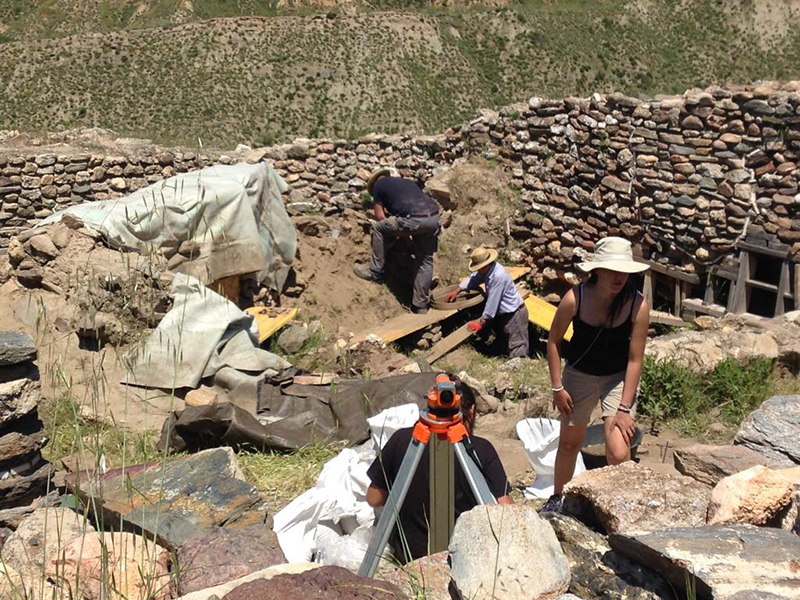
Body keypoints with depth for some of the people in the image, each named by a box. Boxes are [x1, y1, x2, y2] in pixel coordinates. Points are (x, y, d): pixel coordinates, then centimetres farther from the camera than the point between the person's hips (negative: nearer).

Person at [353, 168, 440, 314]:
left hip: (414, 219, -6)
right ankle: (420, 305, 20)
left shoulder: (378, 185, 20)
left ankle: (375, 272, 24)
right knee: (425, 260, 17)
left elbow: (380, 217, 18)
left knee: (379, 228, 17)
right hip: (434, 216, 6)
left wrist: (398, 233, 32)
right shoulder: (407, 182, 37)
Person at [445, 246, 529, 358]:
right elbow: (473, 279, 16)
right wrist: (457, 291, 9)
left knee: (516, 347, -10)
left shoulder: (498, 276, -31)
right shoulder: (486, 269, -3)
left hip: (514, 314, -10)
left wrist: (482, 322, -20)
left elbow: (492, 301, -28)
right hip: (502, 313, 10)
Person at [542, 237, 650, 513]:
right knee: (569, 443, 18)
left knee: (619, 454, -15)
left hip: (618, 377, -1)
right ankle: (557, 498, 43)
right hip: (579, 375, 1)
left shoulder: (638, 304, -24)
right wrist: (557, 387, -8)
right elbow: (554, 341, -8)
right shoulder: (575, 298, -23)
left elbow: (635, 359, -17)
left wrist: (624, 408, -18)